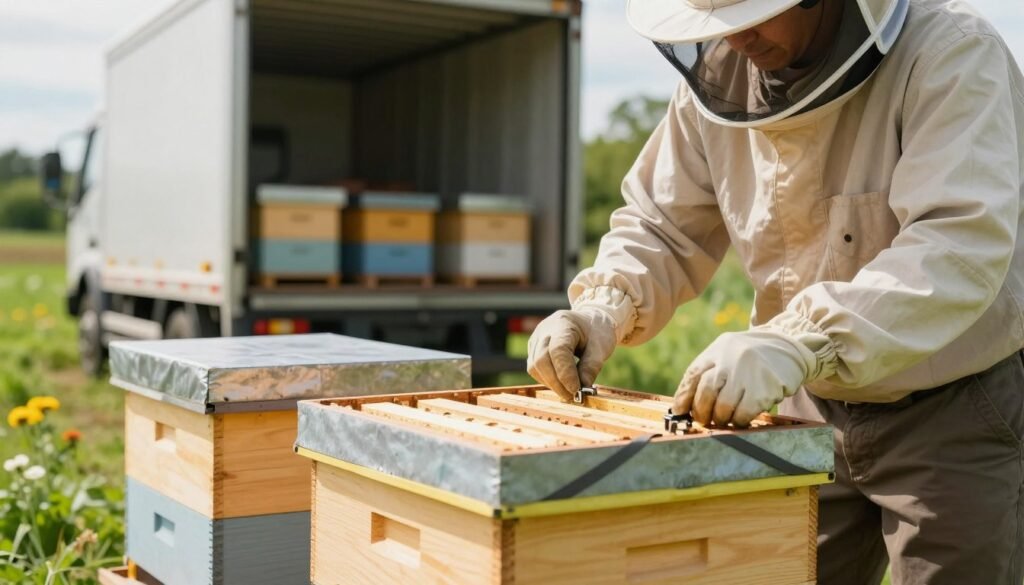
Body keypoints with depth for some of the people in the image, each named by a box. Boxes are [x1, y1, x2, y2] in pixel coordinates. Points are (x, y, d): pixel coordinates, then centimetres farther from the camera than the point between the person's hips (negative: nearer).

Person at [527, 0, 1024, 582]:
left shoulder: (952, 54, -21)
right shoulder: (719, 74, -5)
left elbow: (962, 245, -34)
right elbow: (664, 228, 3)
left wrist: (798, 342, -47)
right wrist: (604, 307, -18)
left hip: (959, 415, -4)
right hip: (813, 410, 5)